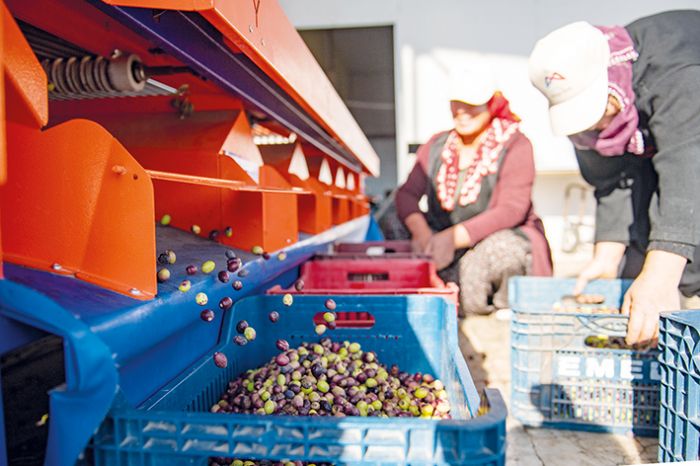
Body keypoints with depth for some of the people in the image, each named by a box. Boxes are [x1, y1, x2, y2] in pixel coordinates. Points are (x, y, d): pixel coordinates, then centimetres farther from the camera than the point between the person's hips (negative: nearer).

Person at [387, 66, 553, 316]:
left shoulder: (515, 145, -6)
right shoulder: (436, 146, 8)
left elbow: (511, 210, -17)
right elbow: (407, 193, 0)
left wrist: (454, 237, -29)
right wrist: (421, 231, -22)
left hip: (505, 237, -3)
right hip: (445, 242, 3)